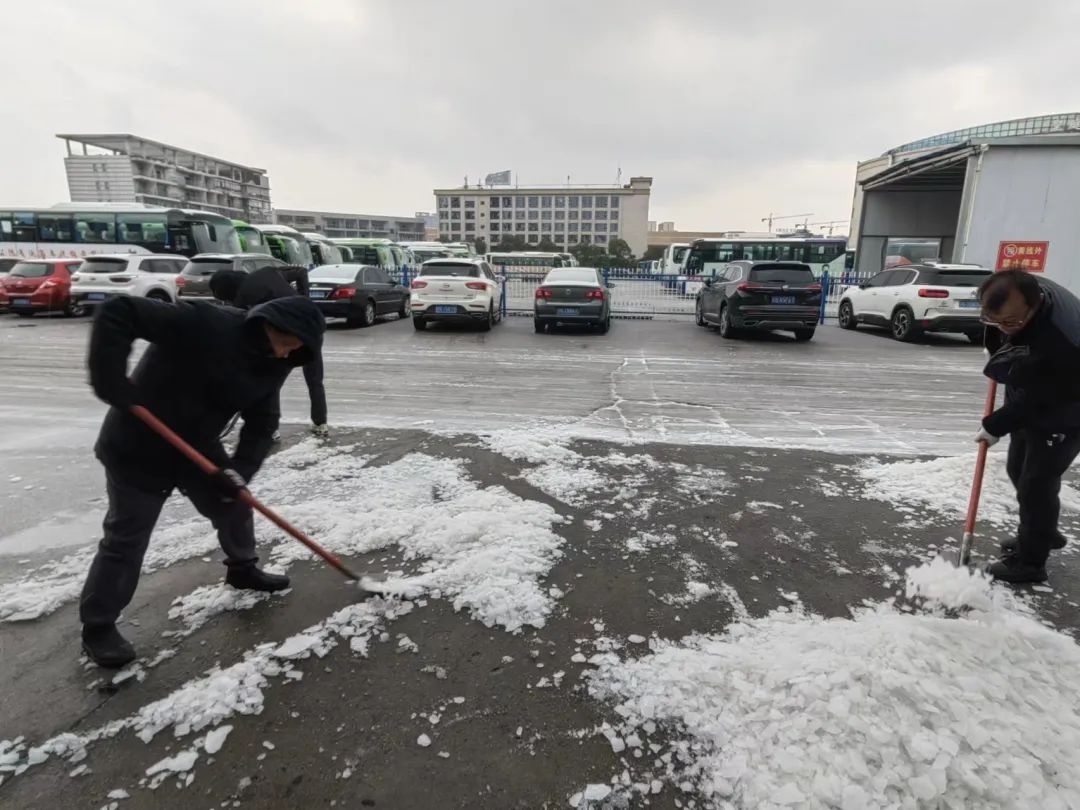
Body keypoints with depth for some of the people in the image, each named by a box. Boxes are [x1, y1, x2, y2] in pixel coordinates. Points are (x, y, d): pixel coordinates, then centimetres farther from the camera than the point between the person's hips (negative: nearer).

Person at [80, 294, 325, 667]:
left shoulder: (272, 366, -8)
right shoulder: (204, 324, -30)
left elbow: (262, 424, -5)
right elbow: (117, 313, -29)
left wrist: (241, 469, -19)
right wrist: (110, 379, -34)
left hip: (198, 446, 7)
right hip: (138, 448, -6)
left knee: (234, 504, 16)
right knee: (126, 538, 2)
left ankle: (243, 569, 43)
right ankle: (97, 627, 20)